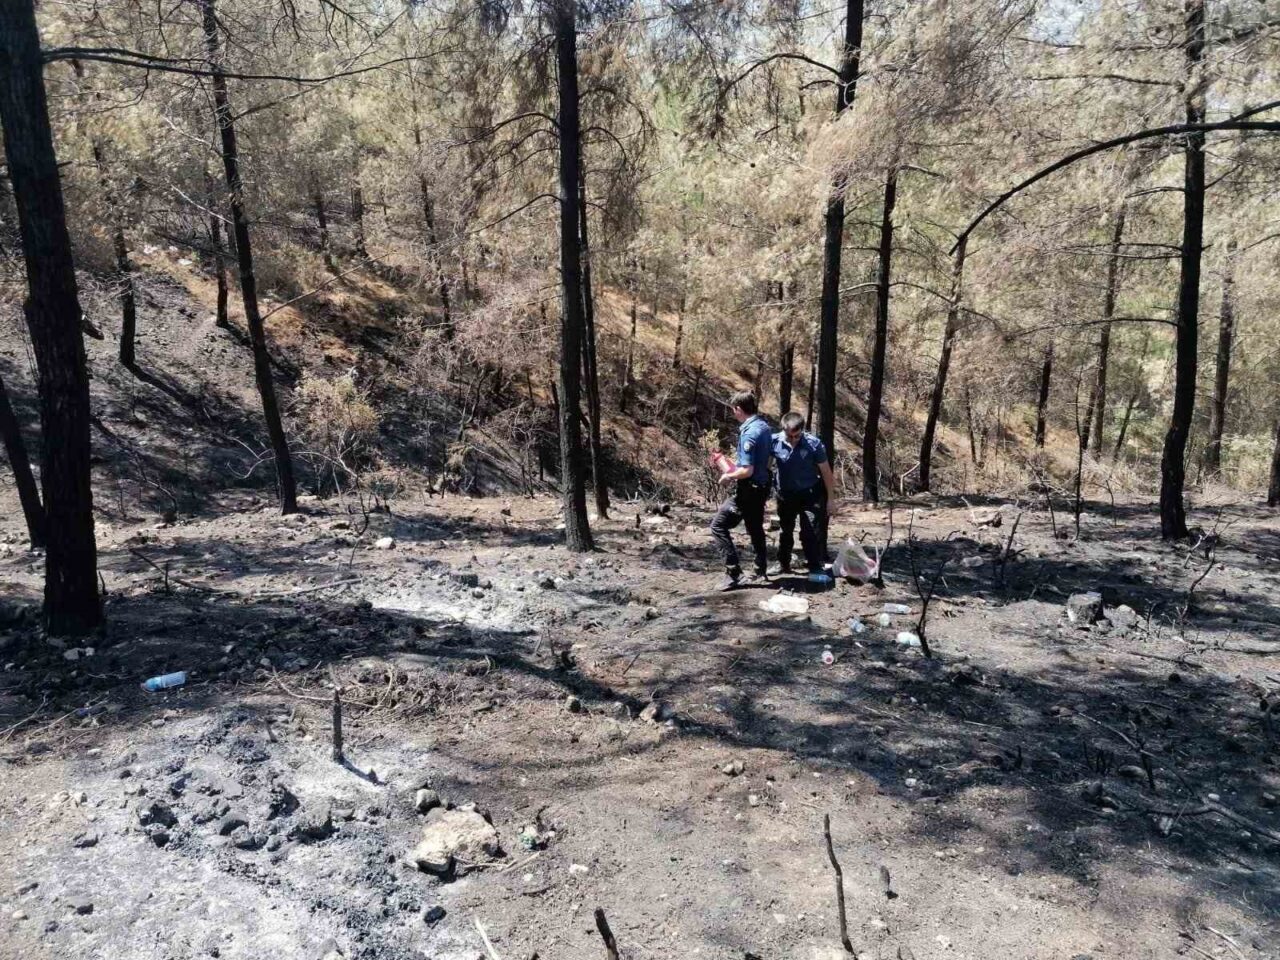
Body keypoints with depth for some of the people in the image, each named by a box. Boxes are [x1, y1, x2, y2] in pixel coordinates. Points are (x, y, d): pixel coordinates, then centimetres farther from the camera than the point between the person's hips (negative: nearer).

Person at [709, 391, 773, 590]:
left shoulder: (748, 434, -23)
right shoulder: (765, 426, 5)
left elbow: (747, 470, -26)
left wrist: (728, 476, -9)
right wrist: (737, 466, 17)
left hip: (748, 490, -9)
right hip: (762, 486, 9)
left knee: (718, 525, -2)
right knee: (756, 529, 20)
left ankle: (734, 572, -5)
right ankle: (761, 571, 31)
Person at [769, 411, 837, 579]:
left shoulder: (813, 444, -20)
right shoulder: (775, 441, -17)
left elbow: (826, 472, -10)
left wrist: (831, 498, -6)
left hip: (810, 494, -3)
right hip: (786, 494, 3)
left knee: (812, 532, -6)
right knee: (785, 531, 18)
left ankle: (816, 568, 2)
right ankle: (783, 564, 34)